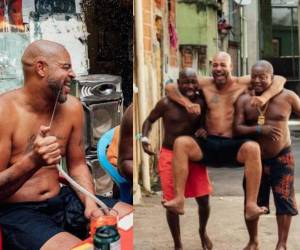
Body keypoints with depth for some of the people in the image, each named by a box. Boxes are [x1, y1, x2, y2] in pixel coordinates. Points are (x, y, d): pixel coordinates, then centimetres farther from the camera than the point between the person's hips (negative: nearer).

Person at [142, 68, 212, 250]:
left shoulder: (201, 102, -4)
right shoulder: (167, 103, -11)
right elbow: (149, 120, 1)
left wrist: (204, 130, -14)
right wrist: (145, 139, -16)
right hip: (170, 156, -2)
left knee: (204, 200, 6)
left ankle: (203, 232, 39)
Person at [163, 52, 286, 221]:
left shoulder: (242, 83, 7)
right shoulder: (205, 84, 11)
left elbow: (280, 80, 6)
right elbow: (170, 87, 11)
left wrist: (265, 97, -13)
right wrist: (187, 103, -7)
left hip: (232, 146, -2)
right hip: (208, 145, 2)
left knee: (253, 148, -34)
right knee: (181, 142, -26)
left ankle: (251, 205, -32)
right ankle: (179, 200, -28)